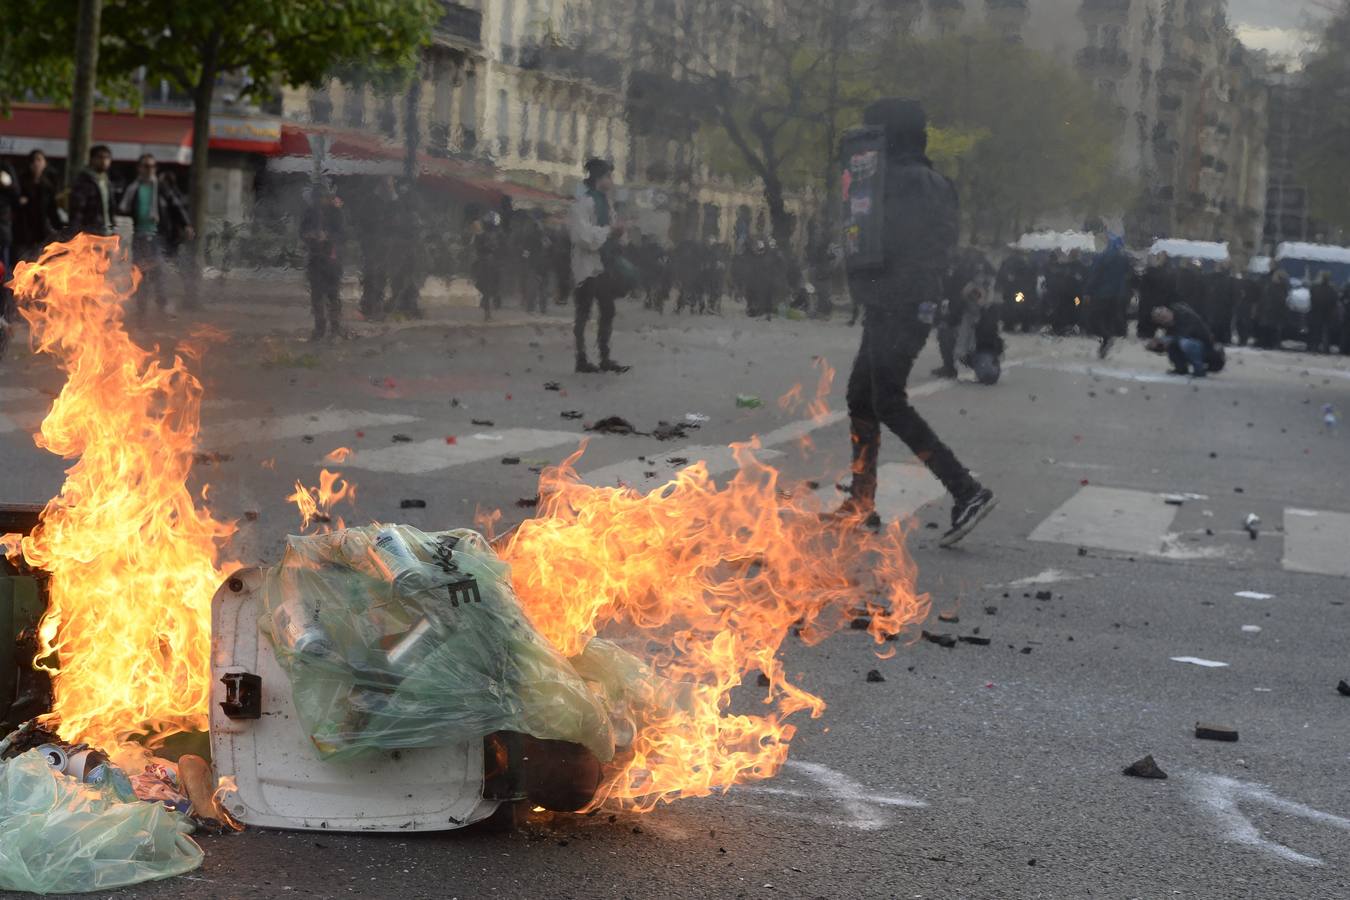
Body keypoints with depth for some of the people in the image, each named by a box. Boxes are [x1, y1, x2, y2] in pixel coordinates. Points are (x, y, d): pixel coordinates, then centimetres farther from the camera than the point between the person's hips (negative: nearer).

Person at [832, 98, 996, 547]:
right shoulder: (901, 178, 18)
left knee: (888, 403, -14)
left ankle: (967, 491, -18)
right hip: (887, 308, 11)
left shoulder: (912, 181, -14)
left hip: (899, 307, -11)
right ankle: (861, 502, 24)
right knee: (861, 397, 16)